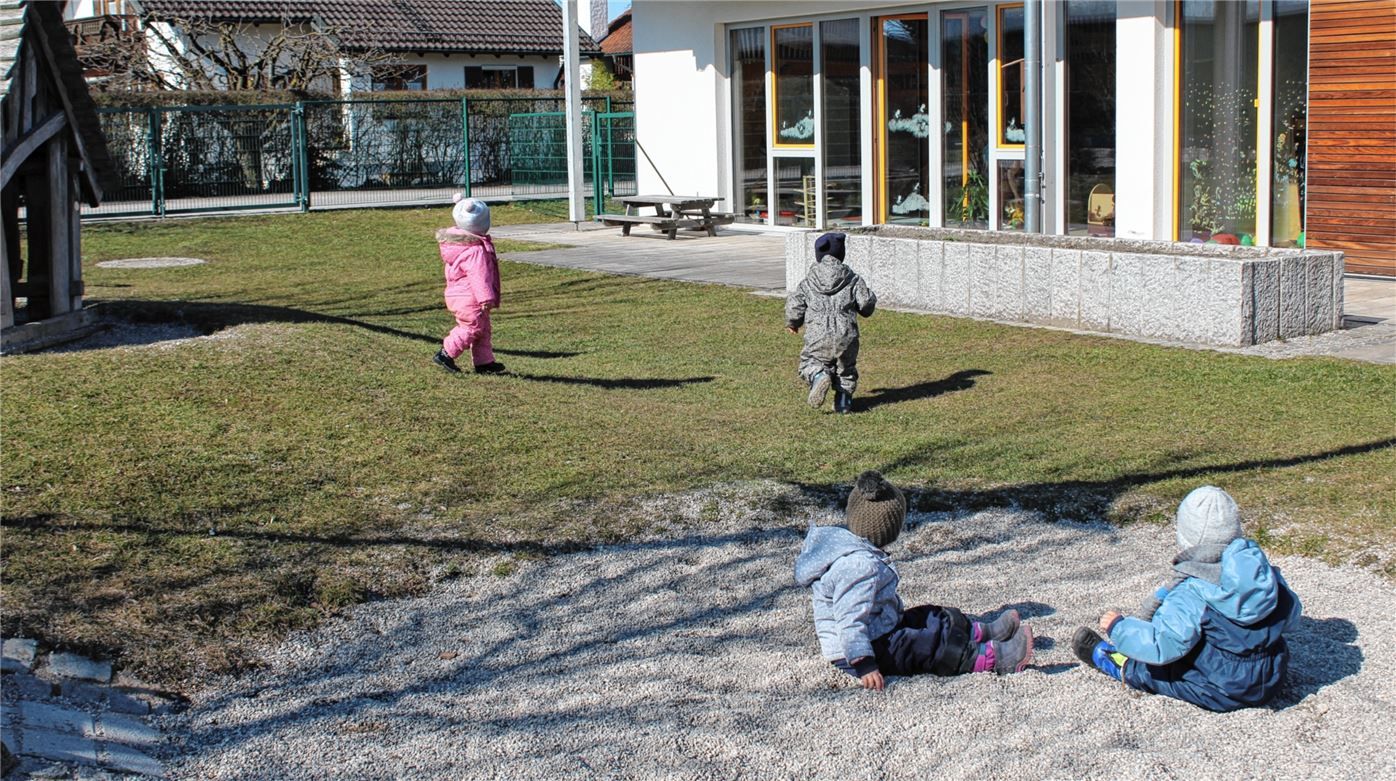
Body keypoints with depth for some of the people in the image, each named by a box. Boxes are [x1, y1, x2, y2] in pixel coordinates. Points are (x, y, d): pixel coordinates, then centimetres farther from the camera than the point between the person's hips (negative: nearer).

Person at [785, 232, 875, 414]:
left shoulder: (809, 281, 5)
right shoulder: (852, 279, 5)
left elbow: (794, 304, 4)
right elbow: (866, 303, -1)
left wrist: (792, 323, 23)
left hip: (818, 336, -1)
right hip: (846, 335, 1)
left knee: (810, 362, 13)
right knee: (846, 367, 20)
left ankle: (819, 376, -19)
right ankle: (844, 400, 8)